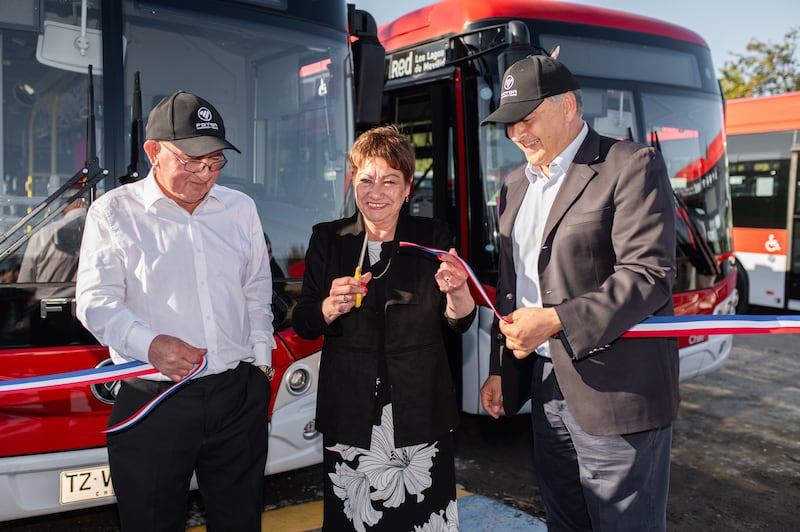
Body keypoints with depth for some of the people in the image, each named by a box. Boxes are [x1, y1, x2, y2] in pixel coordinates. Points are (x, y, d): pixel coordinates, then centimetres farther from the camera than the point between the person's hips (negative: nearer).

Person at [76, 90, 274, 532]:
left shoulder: (240, 209, 10)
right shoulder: (113, 212, -2)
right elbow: (95, 301, -8)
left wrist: (260, 358, 9)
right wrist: (150, 344, -26)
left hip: (239, 396, 3)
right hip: (152, 403, -3)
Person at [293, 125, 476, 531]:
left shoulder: (432, 237, 1)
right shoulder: (327, 239, 2)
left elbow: (460, 323, 0)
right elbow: (303, 324, 3)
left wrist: (457, 291, -22)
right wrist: (331, 307, -18)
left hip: (420, 411, 0)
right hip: (350, 414, 1)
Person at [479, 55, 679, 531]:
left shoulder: (632, 166, -10)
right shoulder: (516, 186, 14)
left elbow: (650, 275, -19)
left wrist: (555, 321, -25)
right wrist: (499, 369, 15)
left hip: (616, 394, -7)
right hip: (546, 385, 7)